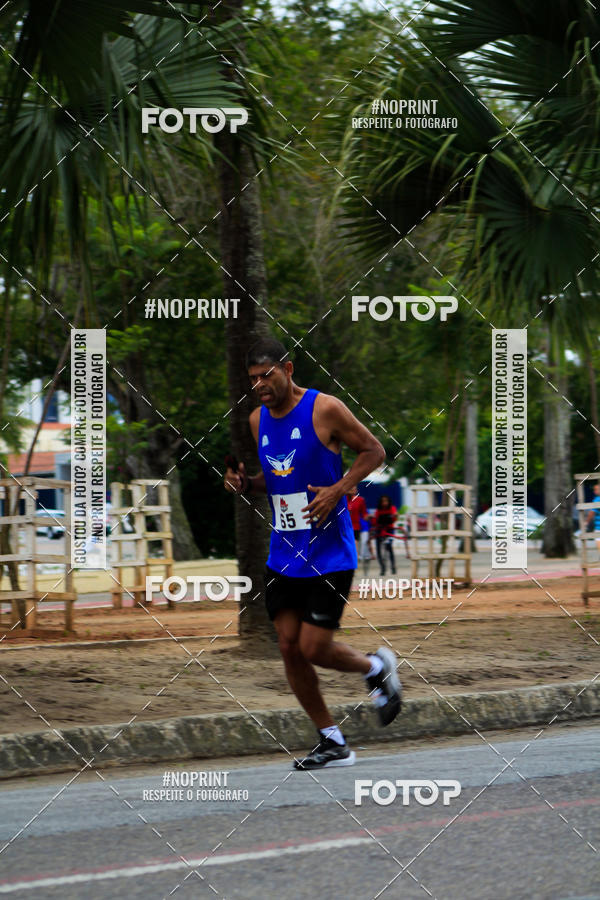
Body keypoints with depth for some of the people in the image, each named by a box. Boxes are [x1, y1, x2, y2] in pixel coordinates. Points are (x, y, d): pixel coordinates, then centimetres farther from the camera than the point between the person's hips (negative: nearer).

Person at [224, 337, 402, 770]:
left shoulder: (324, 409, -11)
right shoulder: (259, 419, 9)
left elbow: (374, 451, -4)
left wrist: (337, 490, -17)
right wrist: (246, 483, 1)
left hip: (329, 553, -7)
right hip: (283, 554, 7)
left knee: (314, 648, -9)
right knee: (289, 646, 1)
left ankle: (377, 667, 23)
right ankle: (333, 742, 12)